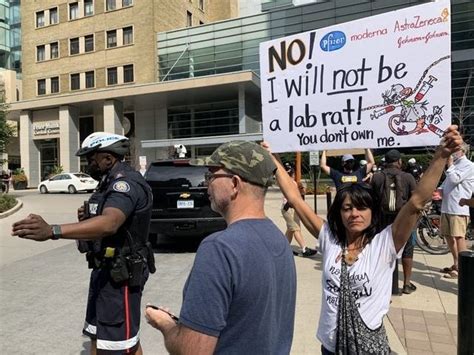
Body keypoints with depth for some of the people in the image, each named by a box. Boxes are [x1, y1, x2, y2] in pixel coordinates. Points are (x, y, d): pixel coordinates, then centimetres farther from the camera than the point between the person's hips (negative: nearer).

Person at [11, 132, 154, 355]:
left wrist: (52, 231, -48)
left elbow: (109, 224, -39)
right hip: (105, 270, 10)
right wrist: (88, 217, 2)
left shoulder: (126, 182, -21)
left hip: (121, 274, -10)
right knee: (97, 335, 20)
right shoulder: (111, 183, 13)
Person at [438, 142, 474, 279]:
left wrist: (450, 164, -8)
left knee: (459, 236, -8)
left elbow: (454, 179, -18)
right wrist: (439, 191, 2)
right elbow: (446, 182, 21)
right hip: (447, 206, 9)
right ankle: (456, 264, 26)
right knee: (448, 235, 13)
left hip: (459, 208, -9)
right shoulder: (455, 165, 21)